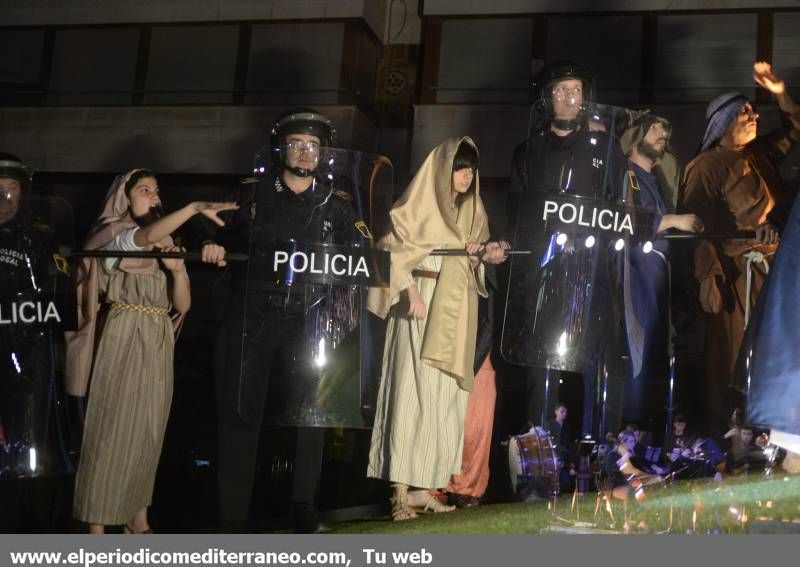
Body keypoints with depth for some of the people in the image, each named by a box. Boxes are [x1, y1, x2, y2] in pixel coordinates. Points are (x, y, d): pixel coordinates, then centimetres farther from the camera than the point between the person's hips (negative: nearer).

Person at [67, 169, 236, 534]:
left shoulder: (166, 246, 15)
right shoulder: (113, 235, -4)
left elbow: (183, 305, 10)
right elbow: (147, 236, -29)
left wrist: (177, 269, -9)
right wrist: (194, 207, -42)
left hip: (158, 347, 6)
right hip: (122, 342, -6)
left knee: (147, 434, 9)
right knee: (111, 430, -5)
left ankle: (137, 518, 19)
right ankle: (97, 525, 0)